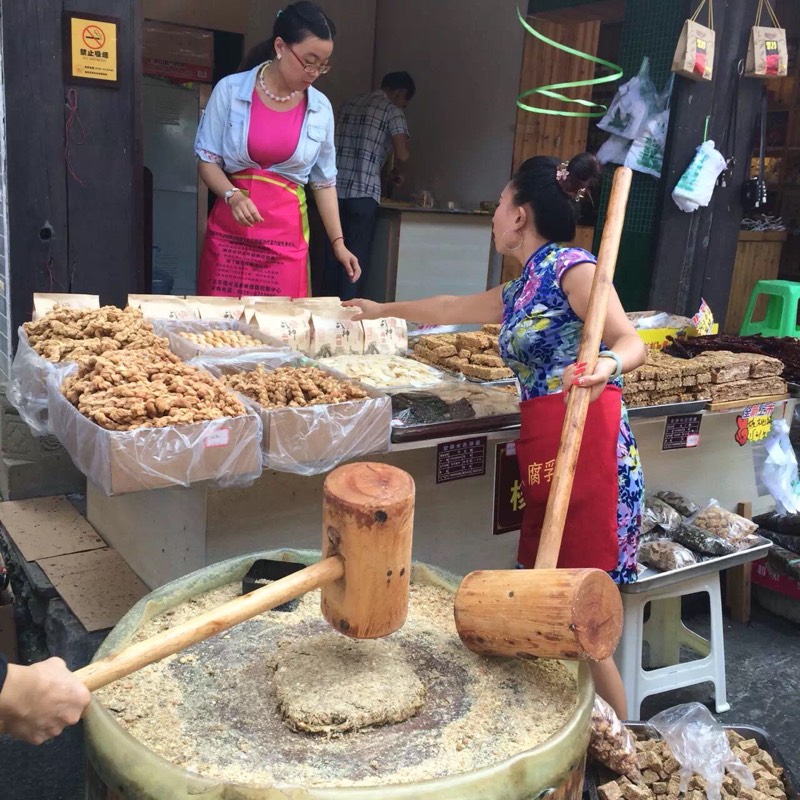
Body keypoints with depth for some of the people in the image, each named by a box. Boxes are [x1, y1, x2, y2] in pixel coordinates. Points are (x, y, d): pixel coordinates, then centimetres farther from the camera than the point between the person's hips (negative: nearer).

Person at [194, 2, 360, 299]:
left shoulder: (320, 108, 3)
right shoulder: (230, 90, -4)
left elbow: (324, 181, 11)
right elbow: (208, 161, 0)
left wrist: (338, 242, 6)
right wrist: (233, 196, -19)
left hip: (286, 234, 1)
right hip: (229, 231, -1)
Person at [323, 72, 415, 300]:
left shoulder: (350, 105, 19)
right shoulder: (391, 110, -1)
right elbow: (402, 154, -10)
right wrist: (396, 172, 10)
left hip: (336, 189, 6)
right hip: (363, 192, -6)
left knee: (334, 253, 10)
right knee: (357, 256, 1)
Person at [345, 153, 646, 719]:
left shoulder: (570, 266, -4)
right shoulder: (521, 291, 22)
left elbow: (632, 343, -13)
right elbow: (450, 309, 37)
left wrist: (605, 365, -36)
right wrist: (385, 310, 49)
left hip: (586, 441, -8)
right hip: (543, 449, 8)